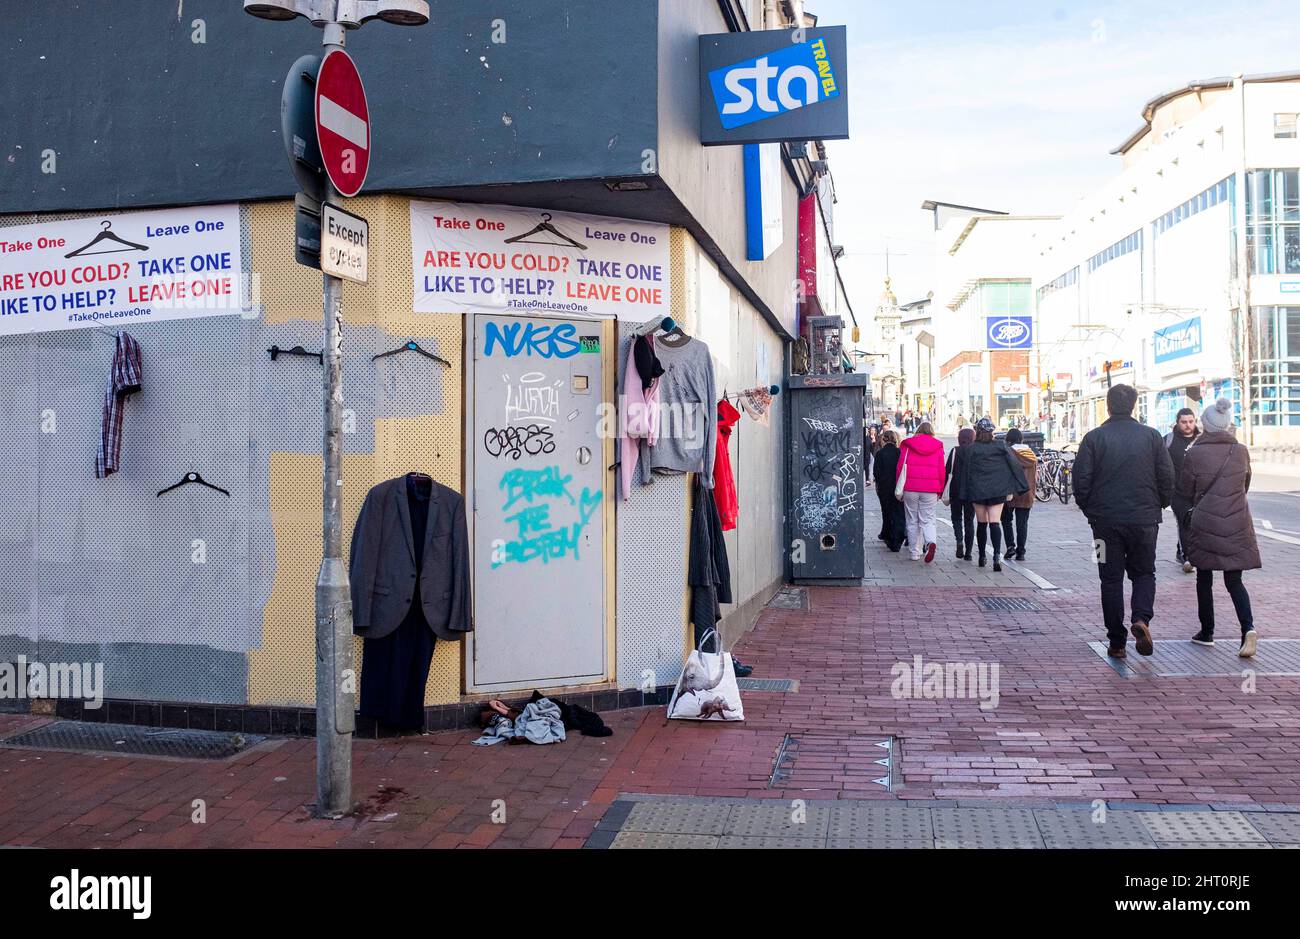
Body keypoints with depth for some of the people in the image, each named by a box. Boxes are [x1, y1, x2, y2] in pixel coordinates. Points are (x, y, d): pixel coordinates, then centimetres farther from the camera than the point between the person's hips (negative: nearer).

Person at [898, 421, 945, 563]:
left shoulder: (907, 445, 3)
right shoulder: (938, 446, 5)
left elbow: (900, 466, 2)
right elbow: (941, 470, 5)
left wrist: (899, 489, 9)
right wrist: (939, 490, 13)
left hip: (910, 488, 0)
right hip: (930, 489, 0)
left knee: (912, 521, 9)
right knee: (927, 520, 6)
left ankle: (915, 552, 11)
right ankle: (931, 542, -22)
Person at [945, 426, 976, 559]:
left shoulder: (955, 451, -4)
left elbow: (949, 472, -6)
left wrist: (946, 494, -2)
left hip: (956, 491, -1)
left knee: (956, 518, 13)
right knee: (969, 520, 9)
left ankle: (959, 540, -15)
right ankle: (968, 553, 6)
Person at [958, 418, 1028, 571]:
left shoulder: (972, 449, -1)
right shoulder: (1000, 446, 1)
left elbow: (966, 471, 0)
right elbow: (1014, 465, -1)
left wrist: (965, 494, 6)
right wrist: (1011, 489, 2)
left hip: (977, 491, 0)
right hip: (997, 491, 0)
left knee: (981, 524, 13)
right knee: (995, 523, -5)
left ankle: (982, 557, 19)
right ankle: (997, 556, -23)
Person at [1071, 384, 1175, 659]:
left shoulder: (1094, 438, -5)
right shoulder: (1152, 436, 0)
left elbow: (1080, 480, -7)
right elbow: (1167, 478, 0)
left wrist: (1089, 509, 8)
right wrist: (1158, 506, 16)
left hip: (1105, 520, -1)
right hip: (1144, 518, 1)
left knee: (1111, 579, 8)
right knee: (1144, 573, 16)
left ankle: (1117, 642, 8)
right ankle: (1141, 618, -9)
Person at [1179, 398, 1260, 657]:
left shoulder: (1194, 454, -11)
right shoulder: (1241, 451, 0)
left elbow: (1185, 492, -1)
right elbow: (1245, 485, 16)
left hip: (1205, 523, -3)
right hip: (1238, 524, 3)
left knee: (1204, 580, 13)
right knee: (1234, 580, 9)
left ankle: (1207, 632, 20)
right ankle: (1248, 628, -11)